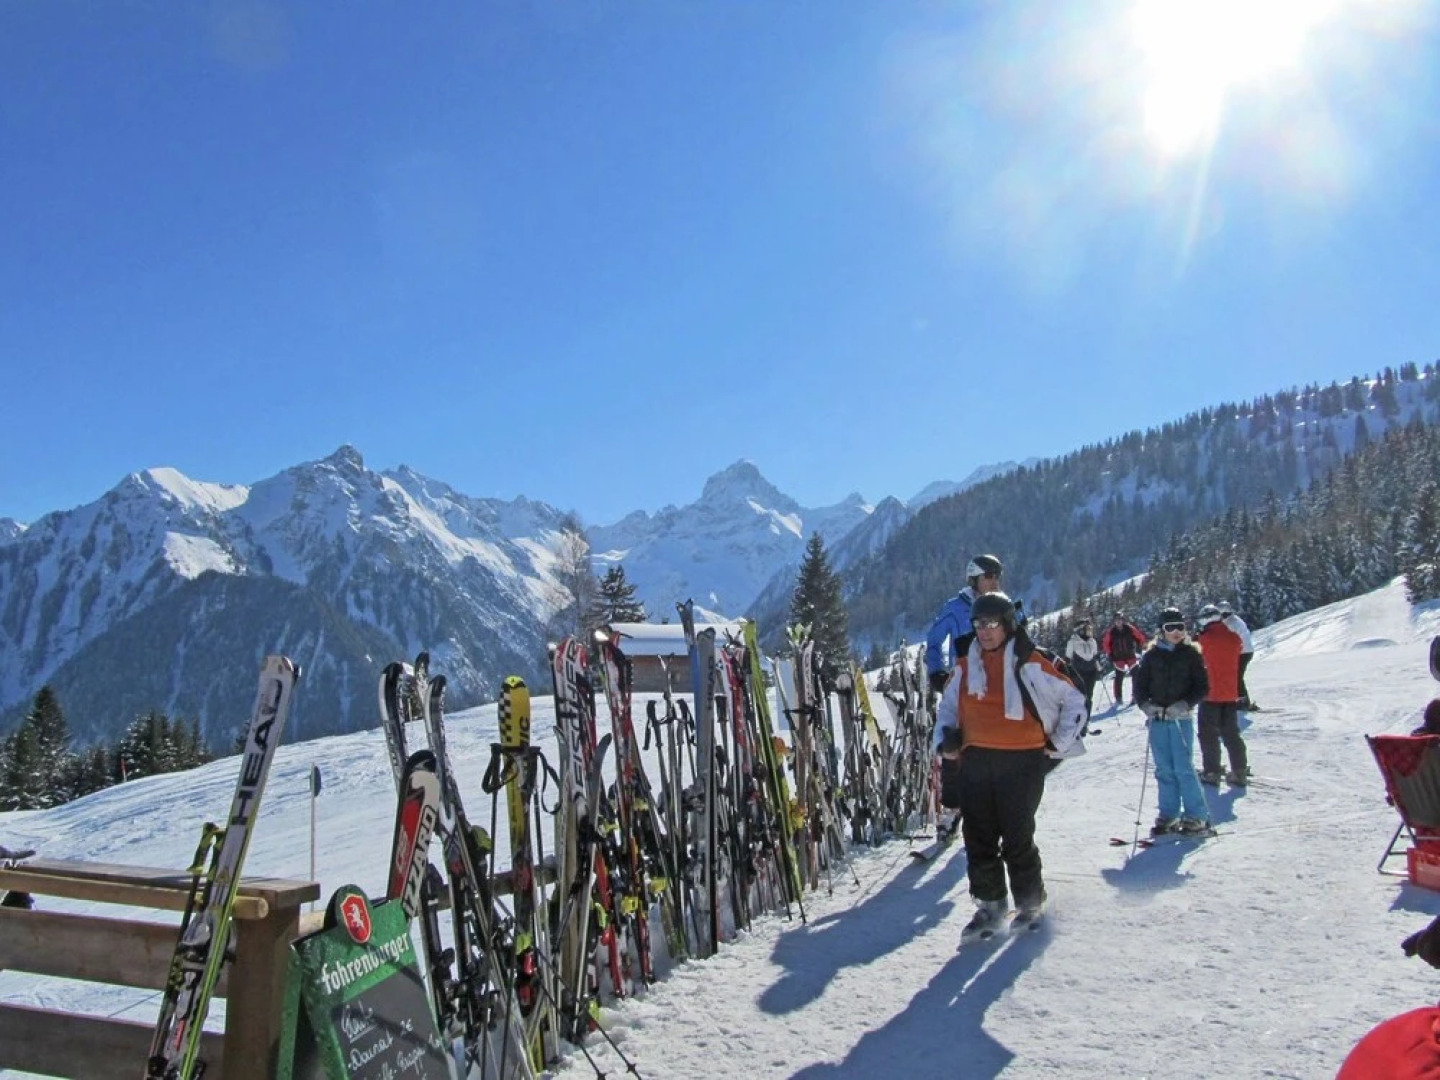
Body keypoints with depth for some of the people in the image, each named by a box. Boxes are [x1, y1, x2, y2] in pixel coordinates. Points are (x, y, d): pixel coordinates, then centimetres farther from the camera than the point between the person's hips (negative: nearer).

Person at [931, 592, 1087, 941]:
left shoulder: (1029, 664, -4)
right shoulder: (966, 666, 9)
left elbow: (1074, 700, 3)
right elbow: (947, 704, 23)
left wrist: (1059, 743, 2)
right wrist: (946, 736, 6)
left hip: (1021, 761, -4)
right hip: (975, 761, 5)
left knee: (1017, 837, 2)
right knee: (978, 836, 7)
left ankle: (1030, 903, 22)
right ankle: (989, 904, 20)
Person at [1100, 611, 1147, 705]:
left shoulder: (1130, 628, -6)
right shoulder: (1111, 631, -5)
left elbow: (1141, 638, 3)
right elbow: (1105, 643, 8)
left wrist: (1138, 649, -2)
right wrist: (1109, 654, 4)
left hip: (1131, 655, 0)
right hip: (1118, 658, 0)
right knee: (1119, 678, 1)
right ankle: (1118, 698, 9)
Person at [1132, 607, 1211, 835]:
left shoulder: (1190, 654, 1)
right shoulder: (1152, 655, 6)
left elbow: (1202, 687, 0)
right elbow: (1139, 685, 9)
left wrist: (1185, 704, -15)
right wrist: (1145, 704, -9)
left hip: (1181, 718, -3)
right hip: (1157, 718, 3)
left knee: (1183, 767, -7)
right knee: (1164, 770, 7)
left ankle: (1197, 816, 3)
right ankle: (1169, 815, 16)